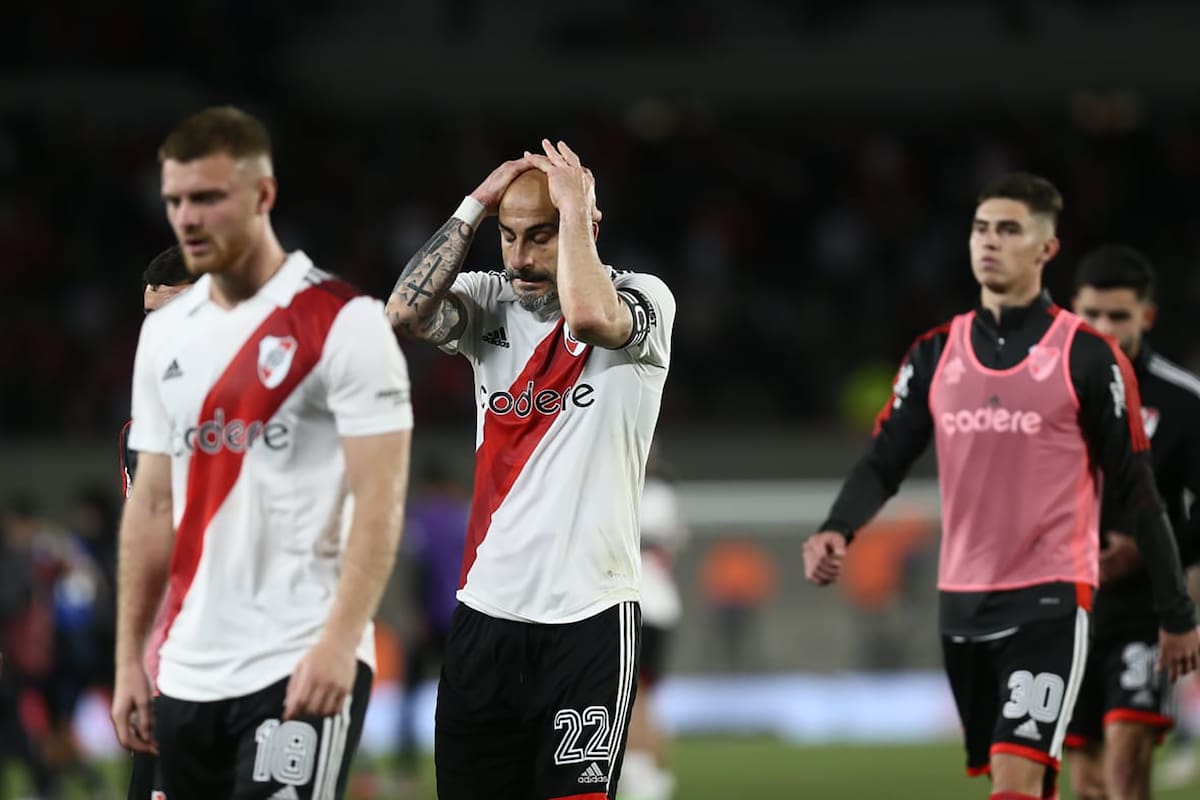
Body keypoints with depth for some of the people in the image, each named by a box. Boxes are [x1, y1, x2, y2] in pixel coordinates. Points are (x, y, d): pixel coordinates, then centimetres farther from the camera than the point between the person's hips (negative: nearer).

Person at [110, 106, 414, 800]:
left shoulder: (343, 322, -7)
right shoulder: (166, 332, 13)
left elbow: (379, 501, -12)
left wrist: (338, 643, -22)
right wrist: (129, 657, 13)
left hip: (302, 668, -7)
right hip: (189, 672, 7)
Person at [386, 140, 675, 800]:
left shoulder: (642, 300, -4)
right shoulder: (490, 303, 9)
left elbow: (589, 315, -26)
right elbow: (406, 312, -10)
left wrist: (574, 205, -14)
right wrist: (475, 207, -4)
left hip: (587, 620, -4)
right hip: (484, 614, 4)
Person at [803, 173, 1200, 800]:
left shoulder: (1087, 358, -5)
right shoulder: (934, 355, 8)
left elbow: (1136, 492, -2)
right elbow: (884, 463, 5)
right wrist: (836, 531, -16)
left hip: (1049, 602, -5)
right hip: (962, 601, 5)